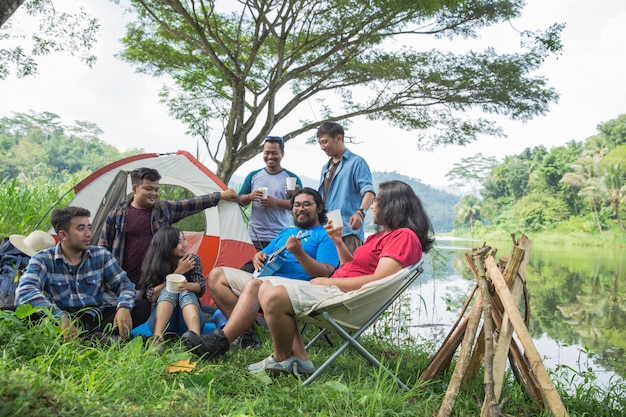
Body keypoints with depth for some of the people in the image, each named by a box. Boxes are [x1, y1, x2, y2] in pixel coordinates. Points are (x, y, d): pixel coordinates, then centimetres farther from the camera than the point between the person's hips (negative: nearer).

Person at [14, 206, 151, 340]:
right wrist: (60, 317, -36)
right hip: (61, 321, -2)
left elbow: (124, 283, 6)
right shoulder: (43, 260, -3)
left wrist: (124, 307, -19)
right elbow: (25, 290, -20)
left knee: (143, 307, -19)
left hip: (95, 318, 3)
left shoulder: (101, 255, 7)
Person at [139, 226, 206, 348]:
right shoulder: (153, 265, -4)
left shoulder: (193, 260, 0)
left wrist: (187, 286, -33)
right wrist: (178, 272, -17)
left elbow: (201, 289, -8)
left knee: (187, 293, -31)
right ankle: (157, 338, -48)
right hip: (160, 318, -1)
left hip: (187, 317, 1)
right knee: (169, 291, -29)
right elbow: (151, 296, -14)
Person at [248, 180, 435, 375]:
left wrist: (328, 281, -13)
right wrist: (339, 242, 12)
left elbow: (377, 281, -19)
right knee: (267, 285, 6)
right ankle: (299, 359, -2)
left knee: (275, 296, -25)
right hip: (338, 289, 11)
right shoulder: (382, 235, 24)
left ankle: (280, 360, 0)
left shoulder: (404, 236, -8)